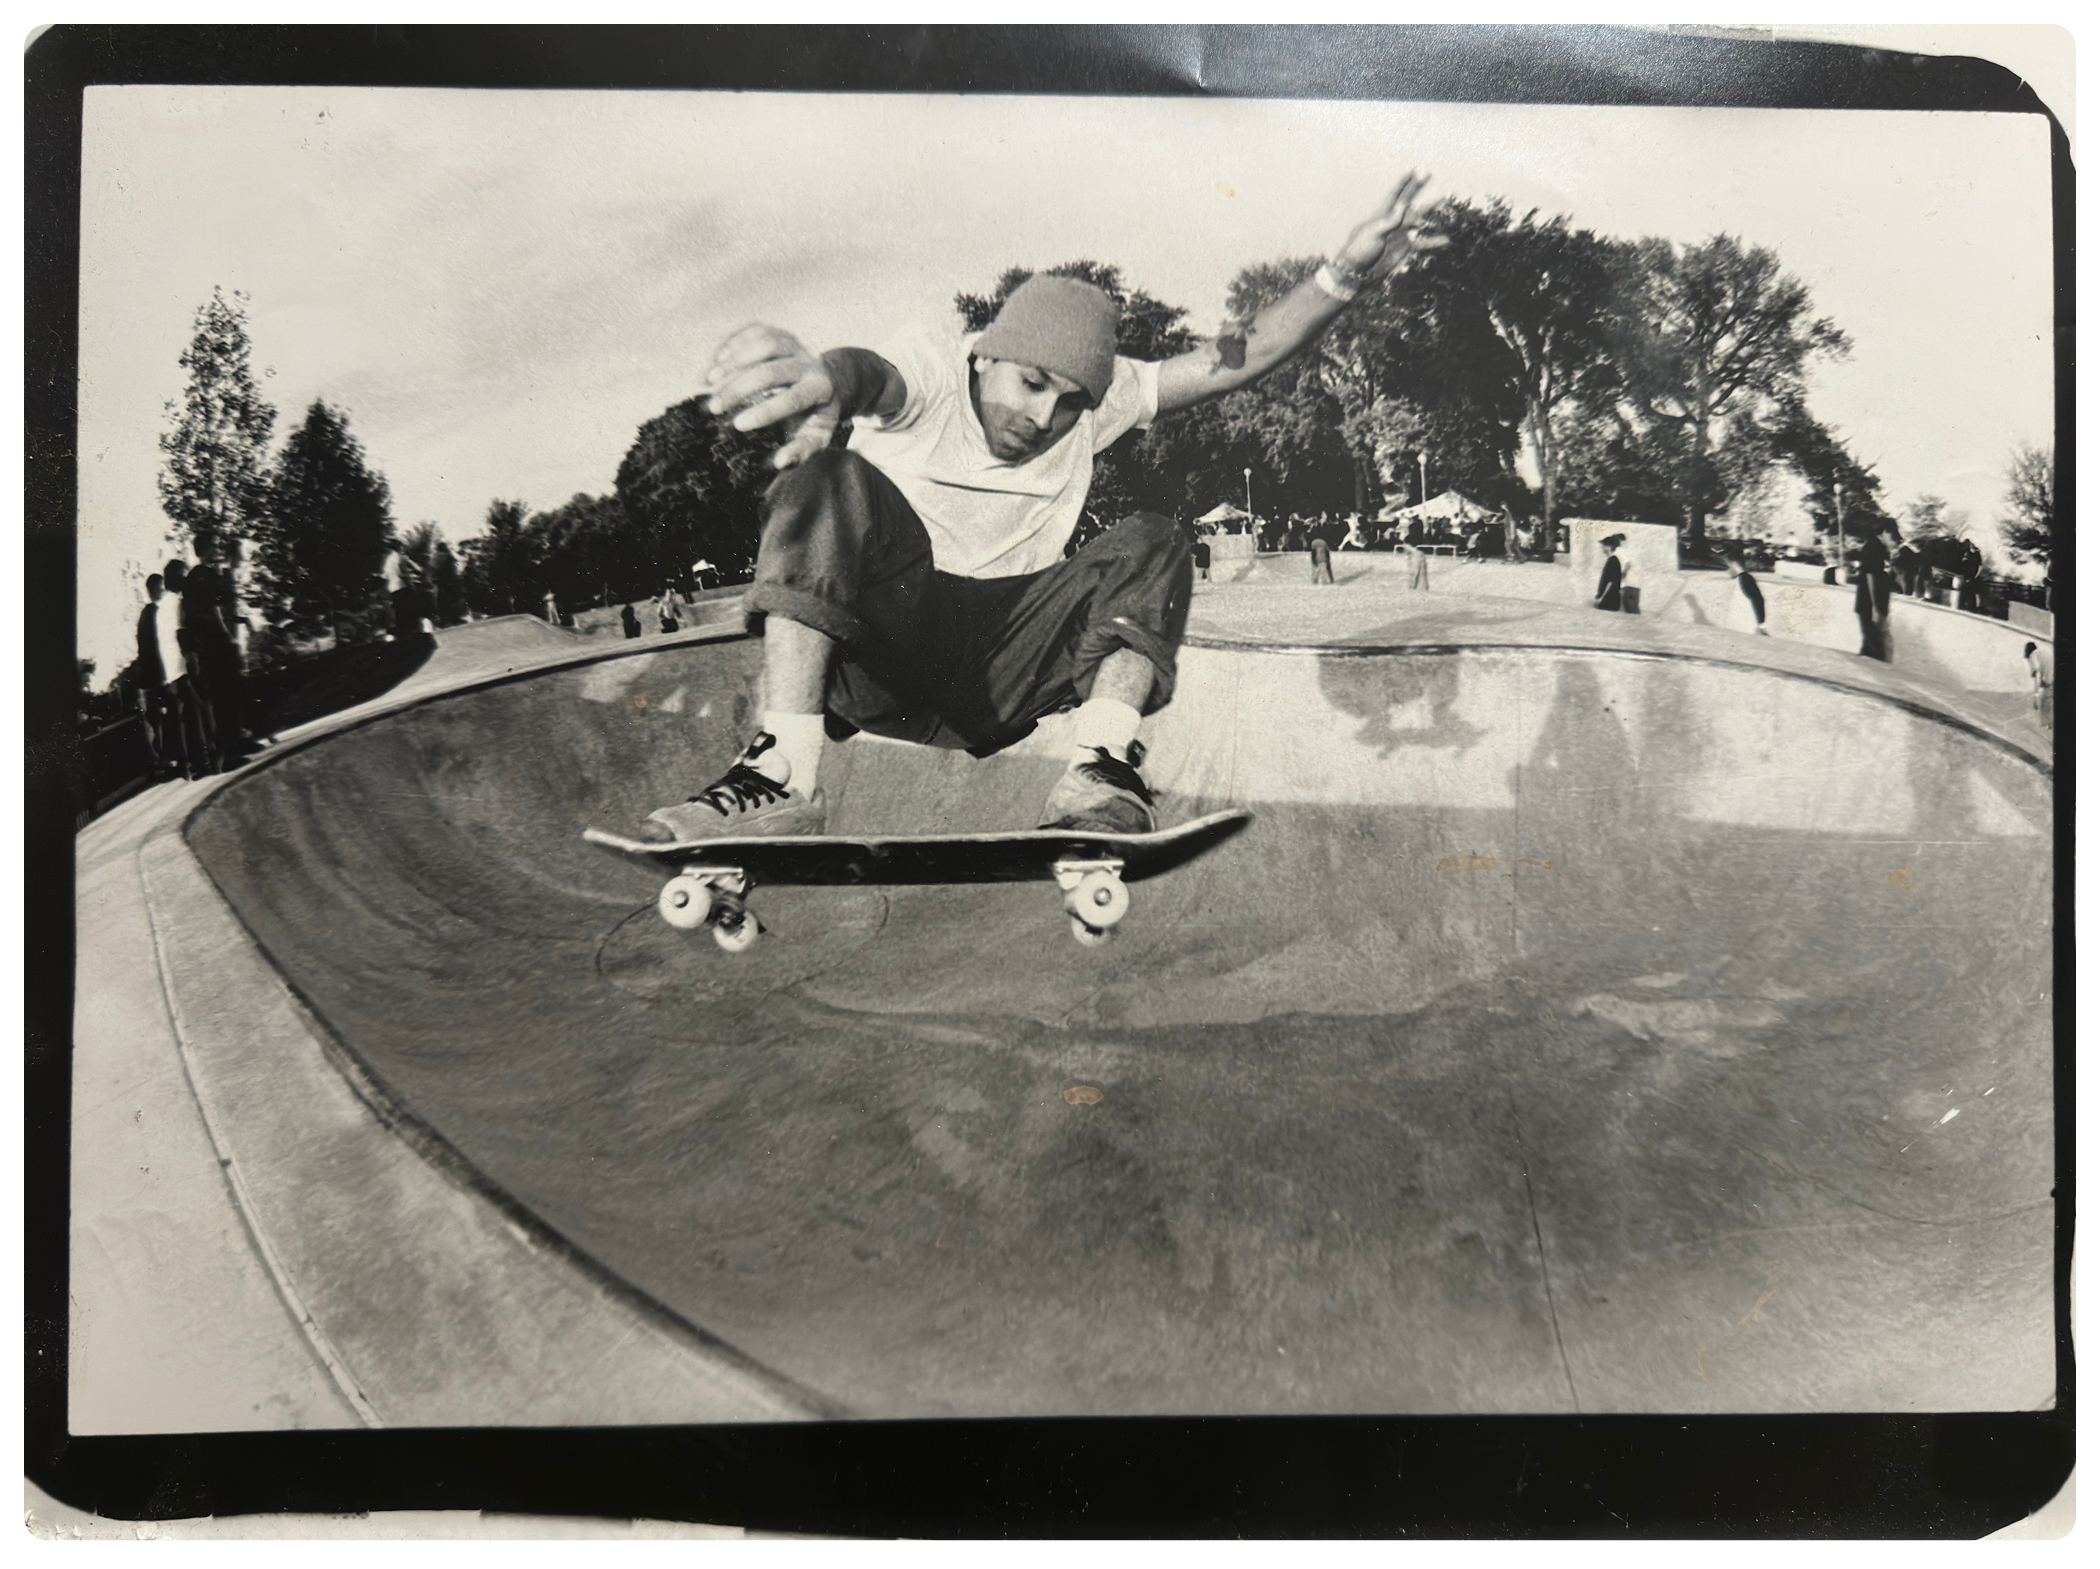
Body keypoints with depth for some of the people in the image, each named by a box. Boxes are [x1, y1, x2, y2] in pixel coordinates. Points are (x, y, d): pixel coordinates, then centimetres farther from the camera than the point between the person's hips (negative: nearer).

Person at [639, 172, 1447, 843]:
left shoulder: (1096, 394, 5)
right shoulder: (932, 372, -9)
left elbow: (1238, 358, -1)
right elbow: (874, 375, -35)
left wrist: (1343, 275, -16)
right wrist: (827, 376, -60)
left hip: (998, 676, 3)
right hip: (879, 636, -3)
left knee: (1149, 543, -14)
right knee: (828, 478, -29)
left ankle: (1097, 772, -37)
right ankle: (782, 773, -43)